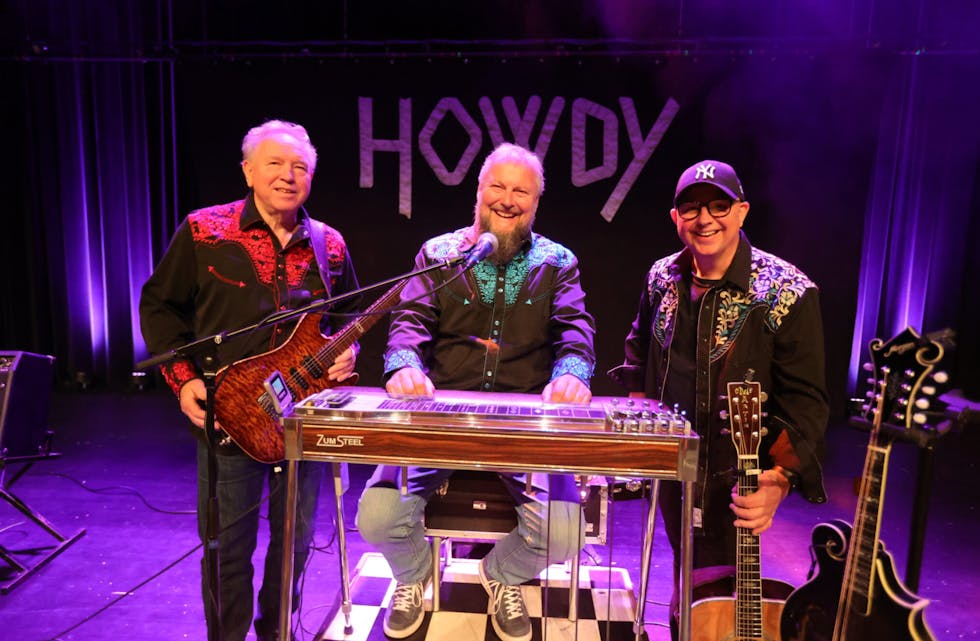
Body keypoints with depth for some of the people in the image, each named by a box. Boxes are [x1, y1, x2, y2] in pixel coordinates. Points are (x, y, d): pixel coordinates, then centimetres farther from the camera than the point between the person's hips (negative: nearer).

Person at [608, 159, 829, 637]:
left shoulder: (788, 293, -18)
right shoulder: (662, 278, -2)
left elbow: (806, 400, -17)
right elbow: (639, 348, 14)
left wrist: (780, 478, -27)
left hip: (736, 478, -5)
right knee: (685, 583, 24)